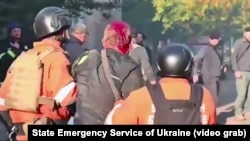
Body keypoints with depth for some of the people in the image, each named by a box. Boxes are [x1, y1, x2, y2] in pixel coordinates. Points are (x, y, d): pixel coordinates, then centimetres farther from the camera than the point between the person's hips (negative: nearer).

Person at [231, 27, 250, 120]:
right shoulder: (239, 43, -2)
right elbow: (234, 57, -5)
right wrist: (236, 70, -13)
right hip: (242, 73, -5)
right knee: (242, 94, -7)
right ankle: (238, 112, 5)